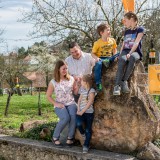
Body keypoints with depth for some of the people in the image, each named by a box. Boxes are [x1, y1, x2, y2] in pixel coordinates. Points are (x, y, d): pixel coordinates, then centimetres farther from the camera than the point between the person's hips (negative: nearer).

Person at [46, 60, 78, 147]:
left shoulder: (71, 79, 5)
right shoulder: (53, 82, -3)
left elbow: (76, 90, 15)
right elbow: (48, 96, 3)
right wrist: (56, 104, -10)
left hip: (71, 103, 2)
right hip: (59, 105, -2)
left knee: (73, 116, -31)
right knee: (66, 118, -32)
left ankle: (70, 138, -13)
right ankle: (55, 137, -11)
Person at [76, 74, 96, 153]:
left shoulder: (92, 91, -8)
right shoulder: (82, 89, 13)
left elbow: (90, 103, -14)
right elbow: (80, 99, 13)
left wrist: (82, 111, -16)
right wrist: (78, 109, -2)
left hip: (89, 112, -4)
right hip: (81, 112, 4)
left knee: (88, 130, -1)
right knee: (78, 124, -23)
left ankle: (86, 146, 7)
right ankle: (83, 133, 7)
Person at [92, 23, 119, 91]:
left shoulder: (112, 40, 3)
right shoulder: (97, 43, -7)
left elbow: (114, 50, 14)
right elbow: (93, 53, -3)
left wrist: (114, 56, -7)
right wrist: (96, 58, -25)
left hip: (109, 57, 4)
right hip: (101, 58, -4)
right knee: (98, 64, -36)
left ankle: (108, 61, -33)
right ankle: (98, 83, -29)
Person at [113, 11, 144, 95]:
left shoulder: (140, 29, 3)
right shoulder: (126, 31, 22)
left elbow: (136, 43, -10)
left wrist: (130, 53, -22)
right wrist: (120, 54, 3)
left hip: (135, 52, -3)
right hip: (125, 51, 3)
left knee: (132, 57, -41)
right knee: (122, 59, -34)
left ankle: (124, 81, -36)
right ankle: (117, 85, -44)